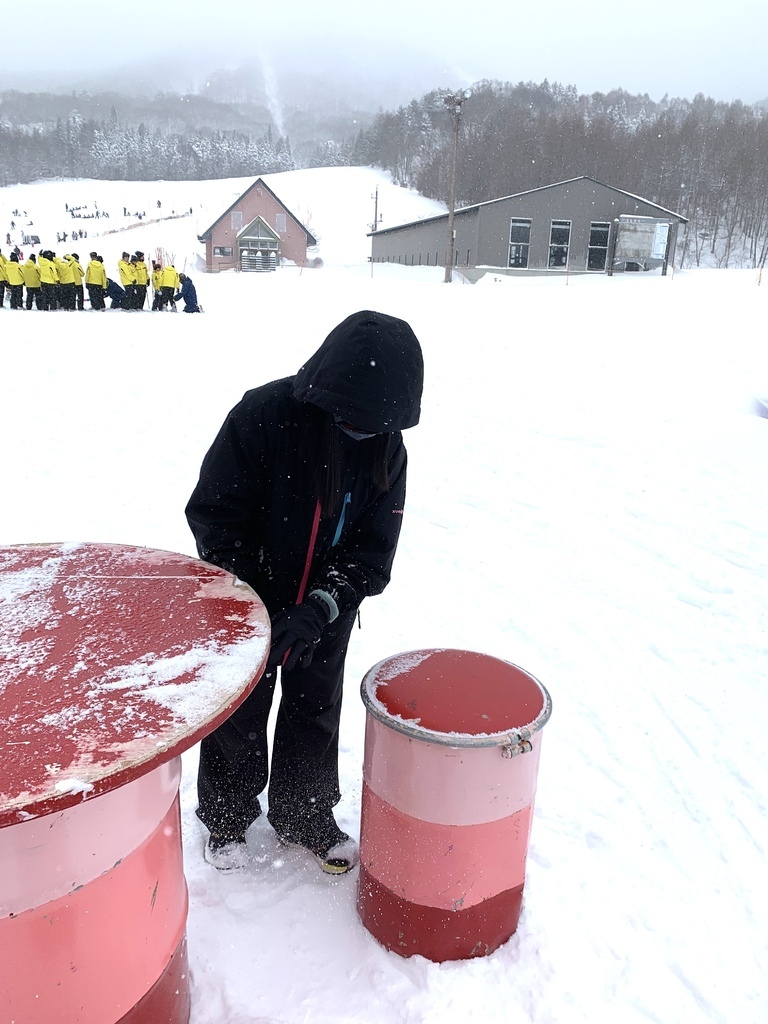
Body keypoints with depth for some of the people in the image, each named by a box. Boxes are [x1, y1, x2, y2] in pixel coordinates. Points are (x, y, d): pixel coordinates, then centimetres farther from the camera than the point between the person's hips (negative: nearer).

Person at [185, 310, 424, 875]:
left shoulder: (387, 446, -13)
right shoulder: (262, 415, -24)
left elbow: (373, 550, -11)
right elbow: (214, 515, -19)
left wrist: (321, 608, -25)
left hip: (327, 613, 3)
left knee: (316, 717, 18)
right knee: (239, 716, 16)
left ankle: (305, 818, 42)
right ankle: (227, 817, 41)